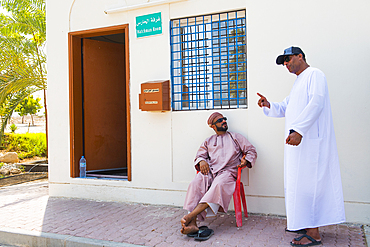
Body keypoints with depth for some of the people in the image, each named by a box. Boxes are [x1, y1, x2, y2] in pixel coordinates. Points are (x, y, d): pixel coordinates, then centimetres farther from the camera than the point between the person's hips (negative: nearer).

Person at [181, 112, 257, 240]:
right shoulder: (208, 141, 29)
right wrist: (202, 161, -2)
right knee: (195, 184, -32)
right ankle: (192, 223, -40)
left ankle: (190, 215, -48)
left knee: (219, 184, -39)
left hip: (228, 172, -2)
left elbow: (251, 150, 19)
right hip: (210, 171, 2)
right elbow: (199, 155, 23)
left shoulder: (236, 137, 24)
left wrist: (246, 160, -2)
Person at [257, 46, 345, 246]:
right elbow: (284, 109, 26)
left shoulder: (314, 75, -5)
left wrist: (299, 130, -27)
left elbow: (316, 104, -19)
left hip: (310, 140, -10)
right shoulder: (298, 82, 25)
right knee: (298, 183, 12)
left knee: (307, 183, -10)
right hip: (298, 140, 10)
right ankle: (304, 223, 23)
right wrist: (268, 106, 6)